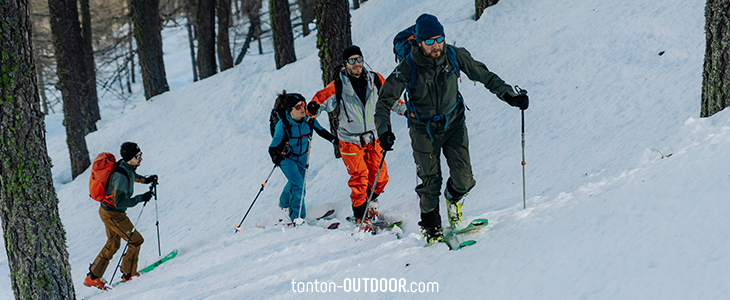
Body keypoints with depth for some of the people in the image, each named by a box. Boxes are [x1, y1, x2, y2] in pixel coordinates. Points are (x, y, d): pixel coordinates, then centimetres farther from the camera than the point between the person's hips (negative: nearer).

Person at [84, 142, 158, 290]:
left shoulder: (125, 165, -4)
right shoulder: (121, 177, -33)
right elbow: (119, 202, -38)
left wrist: (145, 179, 13)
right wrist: (141, 198, -36)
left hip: (107, 210, 10)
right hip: (113, 215, -10)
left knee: (112, 244, 22)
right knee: (136, 240, 2)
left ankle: (92, 278, 30)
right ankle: (129, 274, 17)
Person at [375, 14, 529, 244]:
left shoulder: (455, 56, -14)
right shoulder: (408, 68, -20)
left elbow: (484, 76, -1)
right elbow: (385, 100, -15)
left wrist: (509, 96, -6)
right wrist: (384, 131, -29)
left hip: (454, 123, 2)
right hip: (424, 130, -2)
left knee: (463, 178, -10)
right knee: (430, 182, 1)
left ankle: (454, 198, 27)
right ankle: (431, 228, 23)